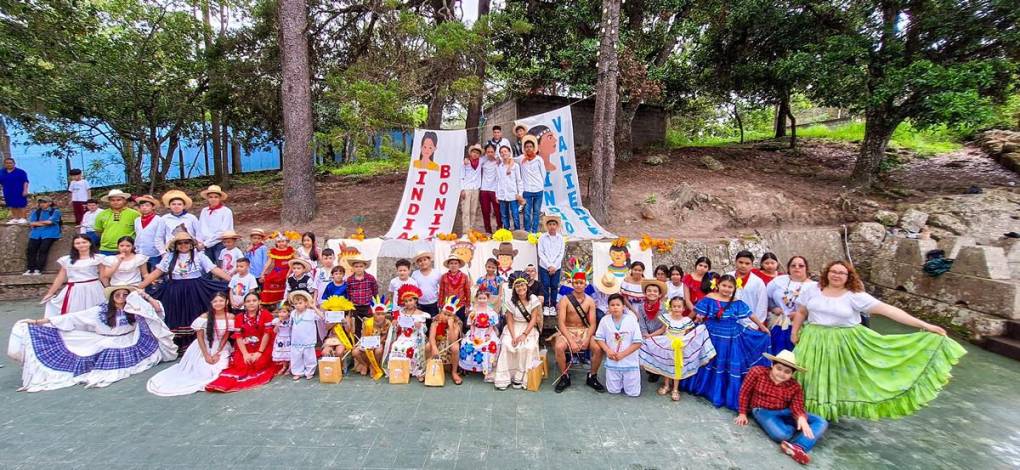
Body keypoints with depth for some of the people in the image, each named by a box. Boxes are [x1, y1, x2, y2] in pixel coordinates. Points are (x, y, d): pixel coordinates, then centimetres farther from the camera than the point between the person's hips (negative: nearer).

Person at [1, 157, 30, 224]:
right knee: (12, 206, 10)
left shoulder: (20, 172, -6)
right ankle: (15, 218, 17)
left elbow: (25, 182, -9)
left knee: (21, 205, -2)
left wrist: (25, 190, -16)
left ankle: (23, 218, 4)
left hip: (19, 192, -5)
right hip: (8, 193, 5)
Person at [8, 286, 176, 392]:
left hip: (130, 345, -1)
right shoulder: (101, 311, 2)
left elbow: (158, 309, -3)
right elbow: (73, 318, 1)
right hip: (106, 347, 1)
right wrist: (38, 322, -2)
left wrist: (145, 296, -15)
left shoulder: (135, 309, 1)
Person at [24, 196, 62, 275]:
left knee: (43, 249, -21)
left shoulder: (55, 211, 8)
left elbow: (50, 221, -6)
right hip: (36, 233, 5)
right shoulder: (35, 212, 21)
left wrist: (37, 222, 7)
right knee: (30, 249, -13)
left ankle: (38, 269, -19)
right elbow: (31, 223, 7)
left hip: (49, 233, -4)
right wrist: (44, 223, -3)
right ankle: (30, 269, -11)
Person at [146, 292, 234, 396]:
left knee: (218, 371, -15)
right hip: (204, 347, -1)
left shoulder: (230, 317, -9)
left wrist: (217, 353, -12)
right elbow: (199, 337, -8)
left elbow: (226, 336, -5)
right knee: (202, 371, -9)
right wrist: (206, 355, -12)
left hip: (221, 348, 1)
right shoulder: (204, 317, -12)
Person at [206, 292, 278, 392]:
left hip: (263, 347, -2)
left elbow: (267, 334, -11)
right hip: (245, 348, 2)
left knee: (259, 364, -25)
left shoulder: (266, 314, -6)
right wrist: (245, 354, -15)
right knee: (240, 365, -20)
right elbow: (238, 337, -3)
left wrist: (259, 352, -17)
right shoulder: (239, 317, 3)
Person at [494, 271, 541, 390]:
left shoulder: (533, 299, -4)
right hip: (513, 328, 1)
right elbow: (510, 320, -3)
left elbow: (533, 319, -7)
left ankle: (520, 376, -15)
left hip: (529, 329, -1)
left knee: (527, 347, -29)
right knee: (506, 345, -27)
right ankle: (504, 377, -18)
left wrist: (524, 334, -18)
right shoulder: (510, 300, -2)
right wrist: (513, 336, -17)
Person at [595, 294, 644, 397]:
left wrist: (622, 354, -17)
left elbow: (638, 342, -12)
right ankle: (620, 380, 38)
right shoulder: (605, 320, -8)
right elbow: (599, 338, 1)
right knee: (613, 391, 9)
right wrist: (608, 350, -15)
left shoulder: (631, 320, -14)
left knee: (633, 393, 6)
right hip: (612, 362, 2)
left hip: (630, 361, -1)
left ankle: (626, 380, 35)